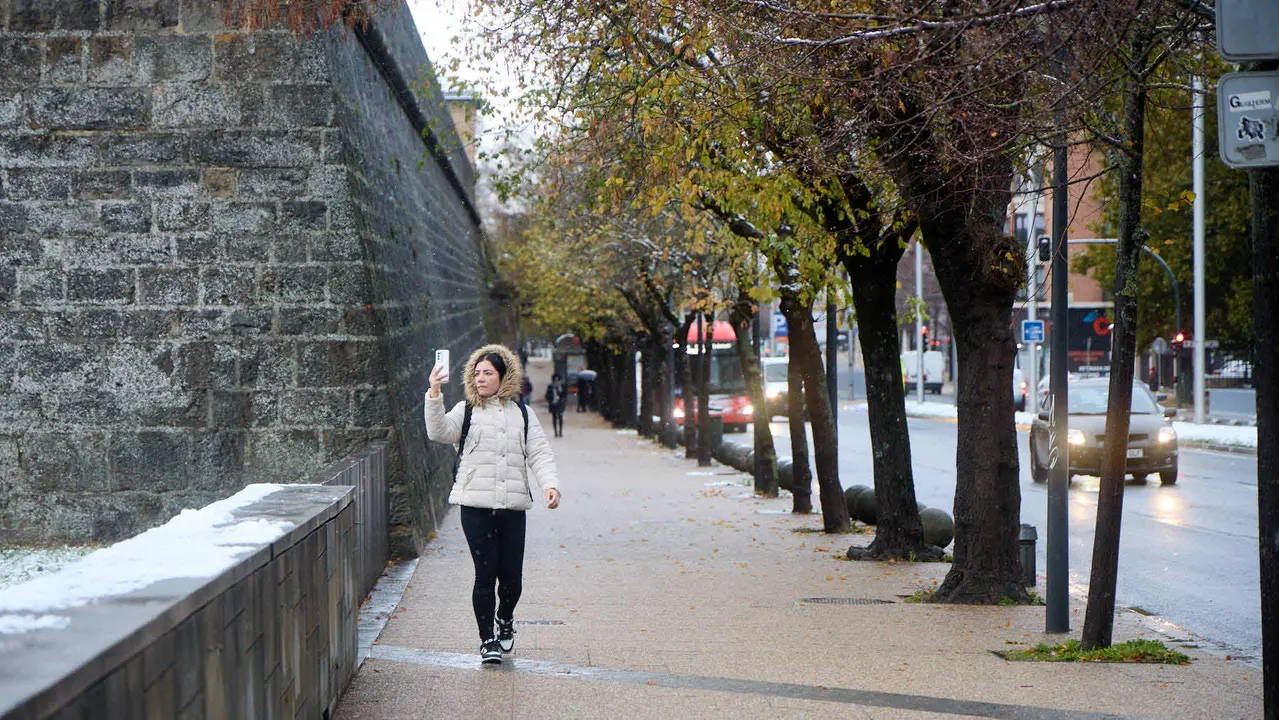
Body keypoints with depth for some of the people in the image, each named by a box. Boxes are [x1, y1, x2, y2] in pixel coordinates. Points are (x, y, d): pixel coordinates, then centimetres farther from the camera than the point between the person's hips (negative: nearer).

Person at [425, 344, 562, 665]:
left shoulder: (522, 414, 12)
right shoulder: (466, 411, 7)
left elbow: (539, 453, 8)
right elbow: (439, 432, -10)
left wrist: (550, 484, -9)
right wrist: (434, 394, -22)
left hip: (513, 505, 2)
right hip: (476, 505, -1)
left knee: (512, 575, 3)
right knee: (485, 573, -5)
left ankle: (505, 620, 33)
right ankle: (488, 639, 7)